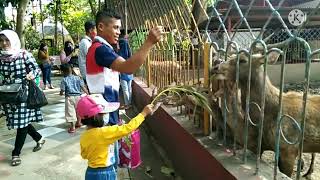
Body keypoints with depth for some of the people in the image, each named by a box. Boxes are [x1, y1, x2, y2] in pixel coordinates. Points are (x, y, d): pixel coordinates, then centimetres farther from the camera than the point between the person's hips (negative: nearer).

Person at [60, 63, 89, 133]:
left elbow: (62, 90, -6)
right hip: (78, 96, 4)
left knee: (70, 112, 0)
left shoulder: (64, 80, -5)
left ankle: (72, 127, -1)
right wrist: (87, 93, 3)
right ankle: (78, 122, 39)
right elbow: (83, 87, -2)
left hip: (69, 97, -4)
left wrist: (61, 93, 16)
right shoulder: (77, 78, 3)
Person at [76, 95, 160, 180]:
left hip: (92, 172, 7)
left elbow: (84, 155, 10)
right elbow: (127, 128, -26)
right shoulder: (103, 133, -27)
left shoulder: (84, 137, -5)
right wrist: (144, 113, -19)